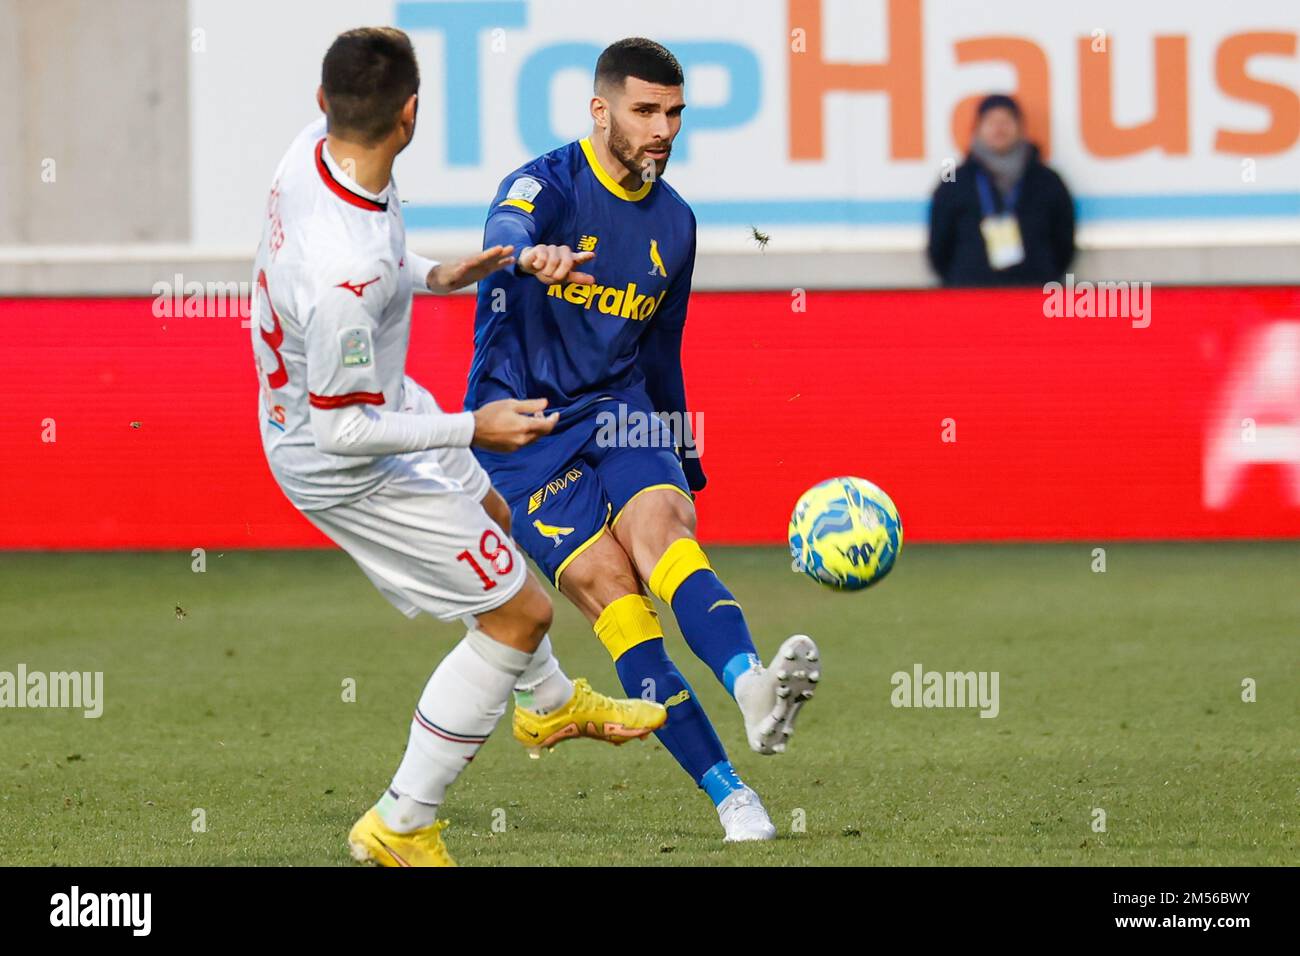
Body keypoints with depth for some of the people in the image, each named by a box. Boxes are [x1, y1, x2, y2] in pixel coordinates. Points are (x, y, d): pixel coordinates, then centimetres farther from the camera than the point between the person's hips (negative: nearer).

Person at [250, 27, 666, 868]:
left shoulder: (314, 150, -17)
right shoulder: (346, 275, -42)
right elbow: (341, 429, -31)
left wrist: (432, 276, 7)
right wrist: (471, 430, -22)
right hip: (347, 467, -10)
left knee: (489, 518, 32)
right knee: (519, 610, 0)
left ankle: (554, 702, 60)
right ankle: (402, 828, 13)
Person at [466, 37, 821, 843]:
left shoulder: (674, 223, 10)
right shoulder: (546, 186, -9)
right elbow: (504, 233, -35)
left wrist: (687, 467, 27)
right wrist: (531, 256, -59)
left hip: (619, 415, 4)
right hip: (523, 427, -4)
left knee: (667, 534, -26)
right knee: (615, 595, -18)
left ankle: (753, 687, -53)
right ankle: (729, 796, -23)